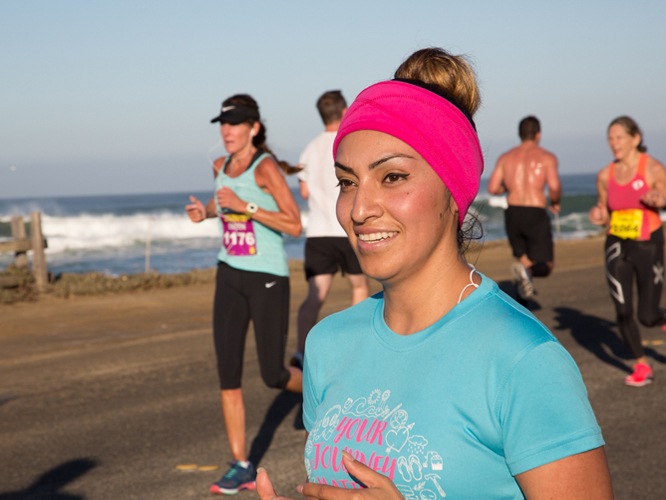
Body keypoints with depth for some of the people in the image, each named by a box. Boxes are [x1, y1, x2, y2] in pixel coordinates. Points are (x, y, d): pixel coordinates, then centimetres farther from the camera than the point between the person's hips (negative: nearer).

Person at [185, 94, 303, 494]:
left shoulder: (266, 166, -13)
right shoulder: (221, 167, 7)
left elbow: (295, 225, -19)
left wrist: (243, 206, -25)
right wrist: (205, 210, 8)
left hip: (268, 277, -6)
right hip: (230, 276, 6)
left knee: (274, 375, 0)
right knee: (228, 373, -2)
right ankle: (241, 466, 6)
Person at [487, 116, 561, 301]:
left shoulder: (505, 157, 11)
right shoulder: (546, 157, 1)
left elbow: (492, 188, 4)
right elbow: (554, 186, -13)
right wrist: (555, 203, 8)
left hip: (512, 214, 4)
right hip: (536, 215, -4)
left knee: (523, 259, 21)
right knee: (544, 267, 3)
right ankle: (523, 270, -31)